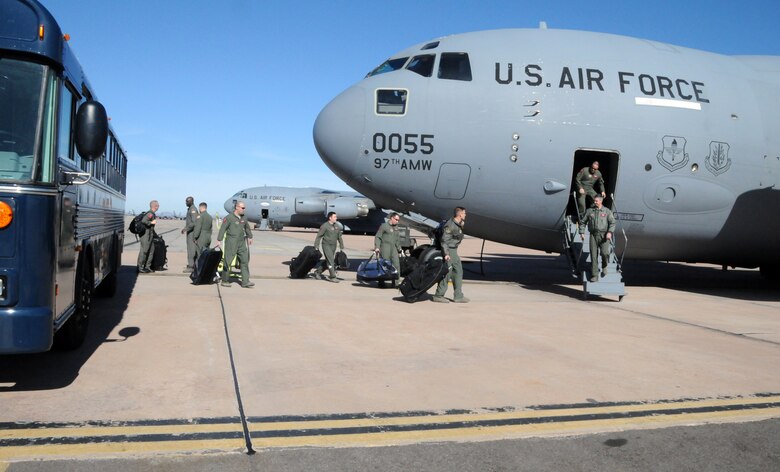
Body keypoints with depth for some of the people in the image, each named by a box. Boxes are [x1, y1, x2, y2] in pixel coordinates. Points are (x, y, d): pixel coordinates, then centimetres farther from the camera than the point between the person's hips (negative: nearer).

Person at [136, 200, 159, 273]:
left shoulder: (153, 214, 14)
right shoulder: (150, 214, -16)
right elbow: (143, 221, -29)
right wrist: (151, 222, -18)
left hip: (150, 235, 10)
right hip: (146, 234, -10)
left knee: (151, 250, 11)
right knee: (144, 251, -5)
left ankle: (147, 267, 18)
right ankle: (140, 268, 0)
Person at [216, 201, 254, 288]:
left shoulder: (243, 218, 10)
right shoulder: (229, 218, -9)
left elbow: (247, 228, 25)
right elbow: (222, 229, -11)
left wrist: (250, 237, 34)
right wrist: (218, 240, -17)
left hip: (241, 242, 6)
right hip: (231, 243, -6)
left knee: (245, 261, -1)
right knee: (228, 261, 1)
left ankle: (245, 282, -1)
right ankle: (225, 281, 14)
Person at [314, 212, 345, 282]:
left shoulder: (337, 226, 8)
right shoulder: (325, 226, -11)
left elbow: (339, 237, 16)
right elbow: (318, 236, -7)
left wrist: (342, 247, 14)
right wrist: (316, 247, -10)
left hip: (333, 246, 7)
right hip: (326, 245, -7)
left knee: (328, 261, 13)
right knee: (330, 261, -11)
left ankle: (318, 271, 30)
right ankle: (332, 277, -7)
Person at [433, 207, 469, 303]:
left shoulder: (458, 224, 9)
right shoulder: (450, 225, -20)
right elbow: (444, 240, -21)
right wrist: (446, 254, -25)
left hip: (454, 251, 10)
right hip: (449, 251, -10)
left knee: (458, 272, 10)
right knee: (447, 273, -5)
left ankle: (458, 296, 15)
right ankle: (438, 296, 5)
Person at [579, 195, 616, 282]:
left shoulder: (607, 211, 6)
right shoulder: (589, 211, 11)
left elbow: (612, 222, -2)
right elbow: (583, 222, 15)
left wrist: (610, 232, -17)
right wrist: (582, 233, 5)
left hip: (604, 235, -1)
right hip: (593, 235, 2)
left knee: (604, 253, -18)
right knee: (593, 255, -4)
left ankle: (604, 266, 15)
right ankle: (594, 275, -1)